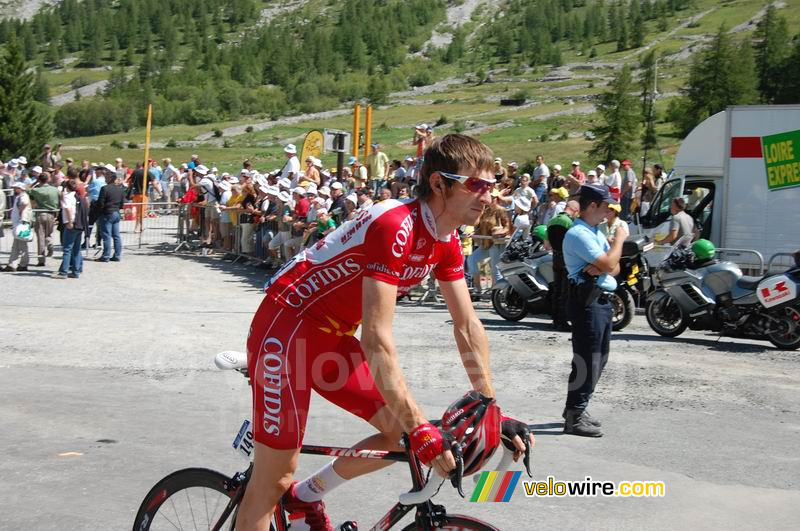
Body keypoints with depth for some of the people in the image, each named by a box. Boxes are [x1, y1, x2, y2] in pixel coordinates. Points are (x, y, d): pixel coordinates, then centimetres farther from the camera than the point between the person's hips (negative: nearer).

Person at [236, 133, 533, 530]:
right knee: (273, 481, -6)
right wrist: (421, 428, -32)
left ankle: (306, 496, 23)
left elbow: (468, 326, 6)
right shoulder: (396, 226, -27)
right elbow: (377, 338, -31)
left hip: (333, 336, 9)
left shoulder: (446, 242, 1)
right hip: (287, 328, -9)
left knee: (403, 431, 4)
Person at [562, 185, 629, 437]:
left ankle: (576, 409, 26)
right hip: (587, 301, -10)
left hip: (601, 300, 10)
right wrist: (620, 238, -7)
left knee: (598, 360, 16)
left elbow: (614, 267, 12)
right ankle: (574, 417, -4)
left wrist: (600, 267, -10)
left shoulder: (596, 233, 17)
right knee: (587, 360, -9)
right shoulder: (578, 234, -14)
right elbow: (608, 263, -22)